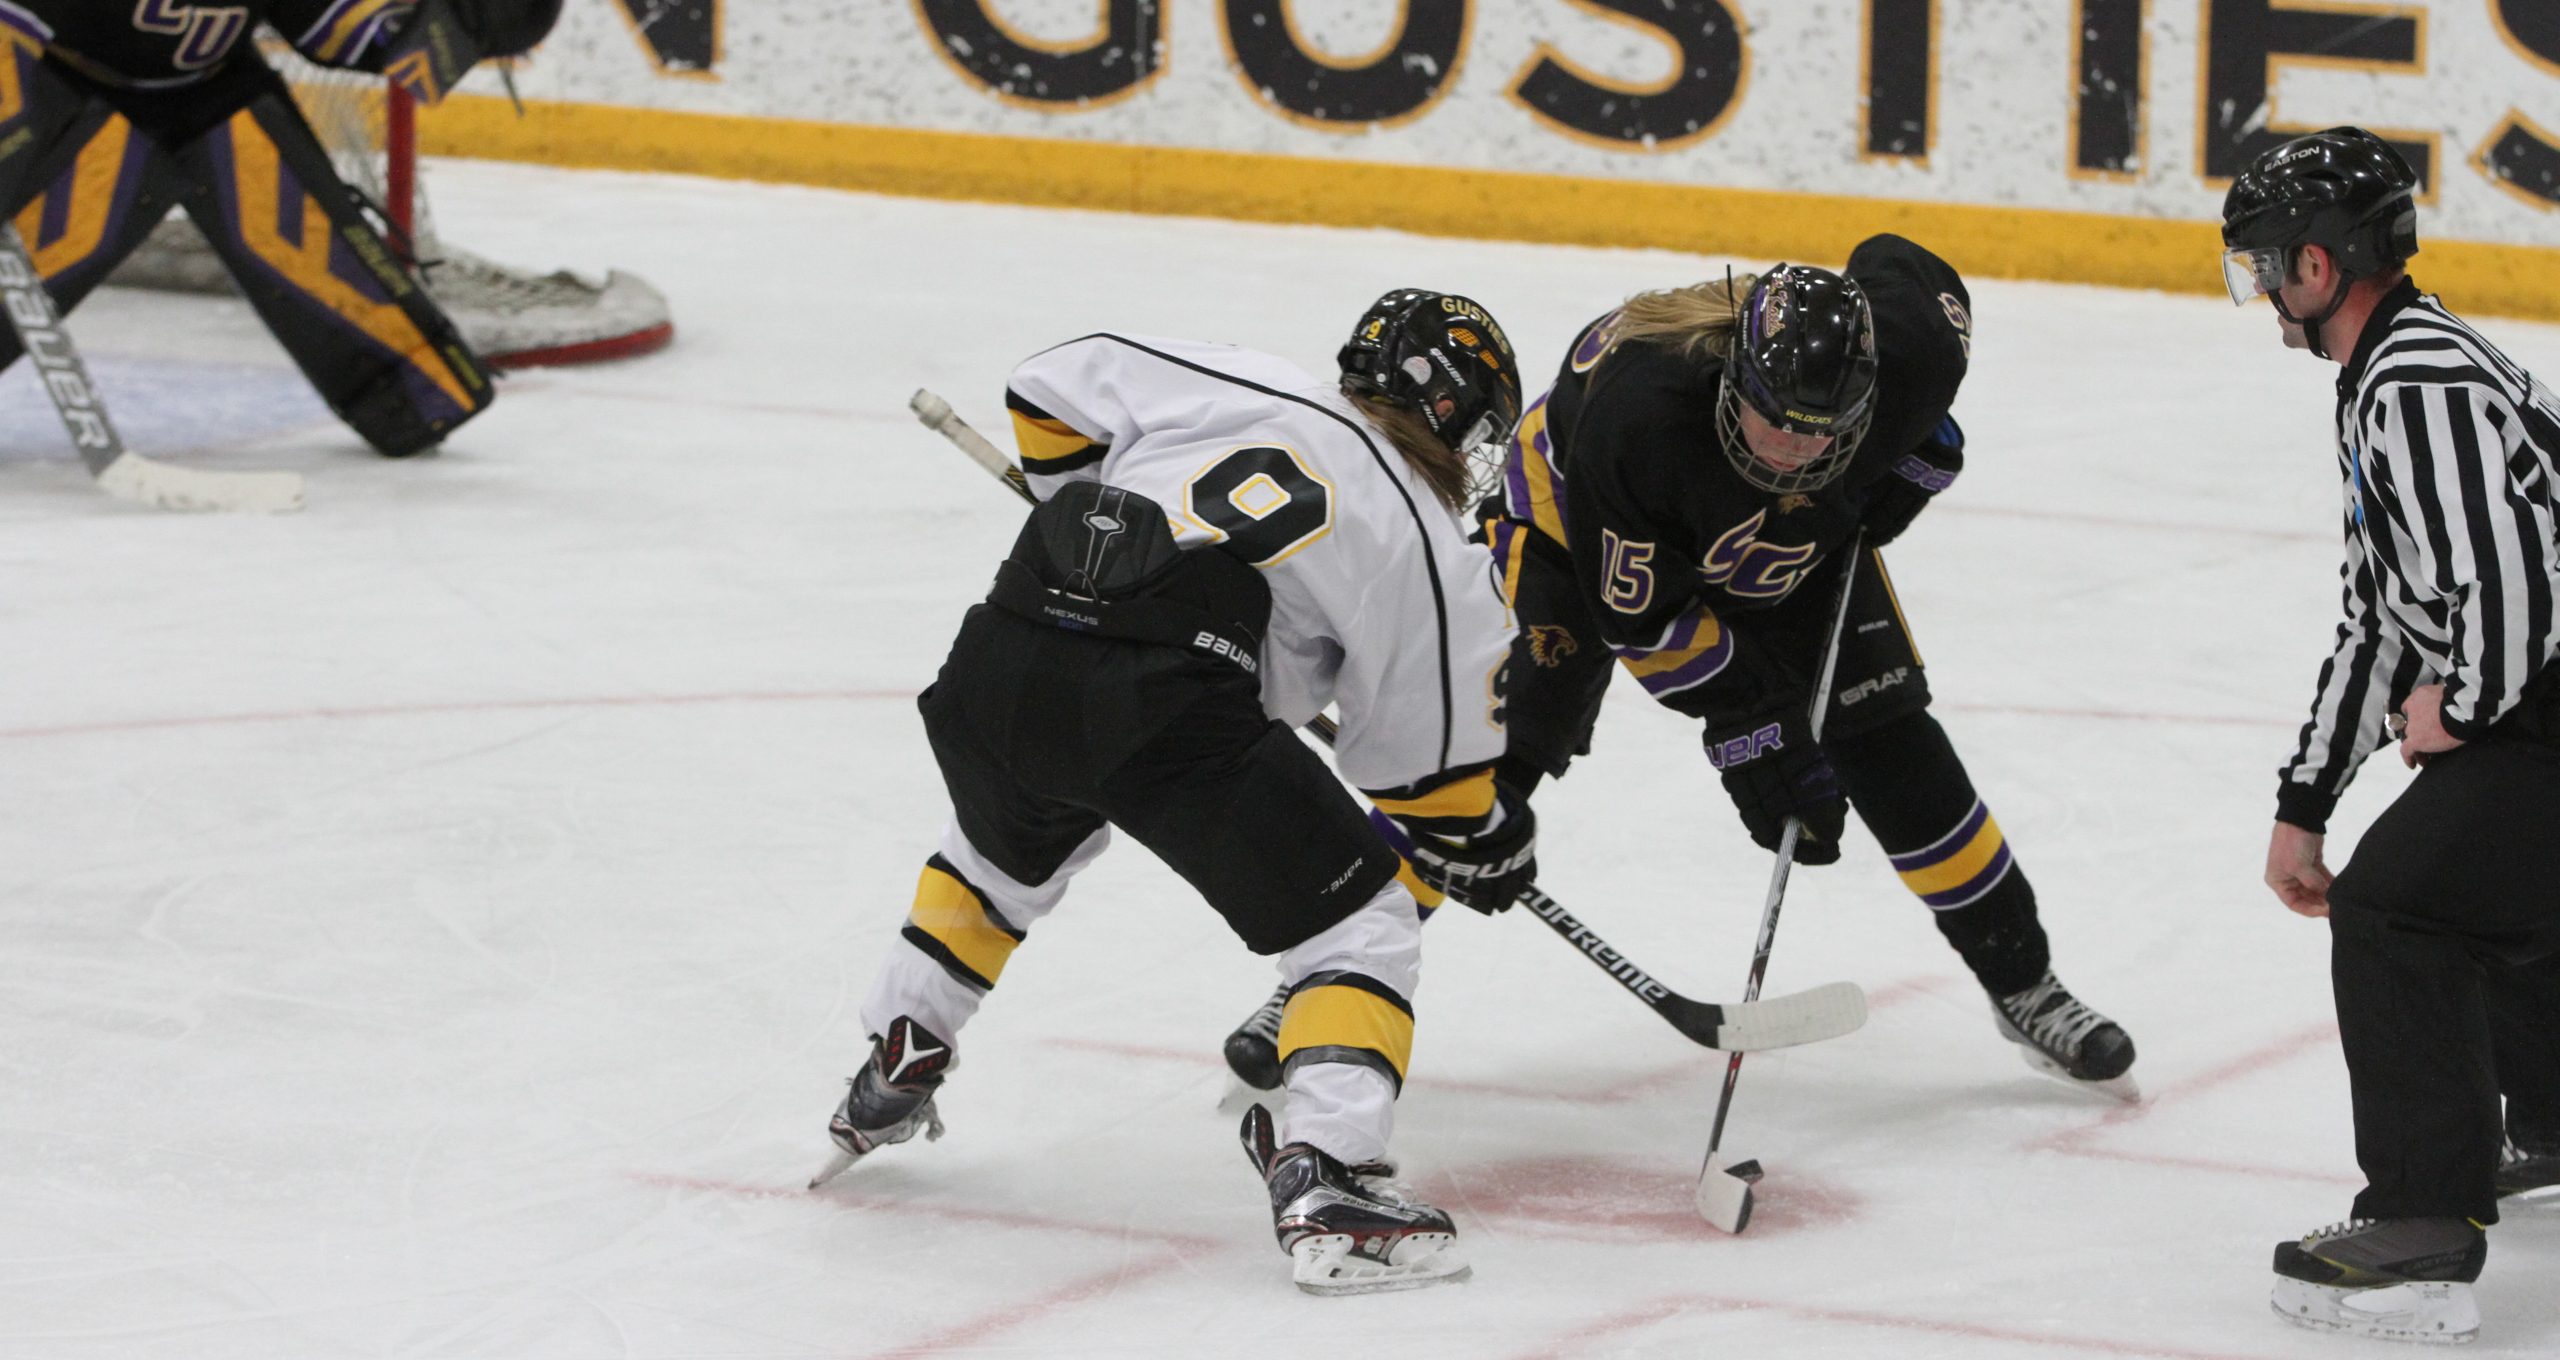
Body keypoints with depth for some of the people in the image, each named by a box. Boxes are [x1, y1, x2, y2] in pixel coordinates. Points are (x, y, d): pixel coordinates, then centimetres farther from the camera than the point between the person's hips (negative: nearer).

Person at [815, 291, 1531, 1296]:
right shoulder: (1432, 556, 15)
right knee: (1359, 922, 8)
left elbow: (1054, 389, 27)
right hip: (1168, 703, -5)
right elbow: (1434, 763, 19)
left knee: (1010, 847, 38)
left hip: (1002, 651, 5)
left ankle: (889, 1079, 49)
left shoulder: (1231, 386, 23)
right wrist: (1491, 843, 39)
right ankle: (1324, 1179, -10)